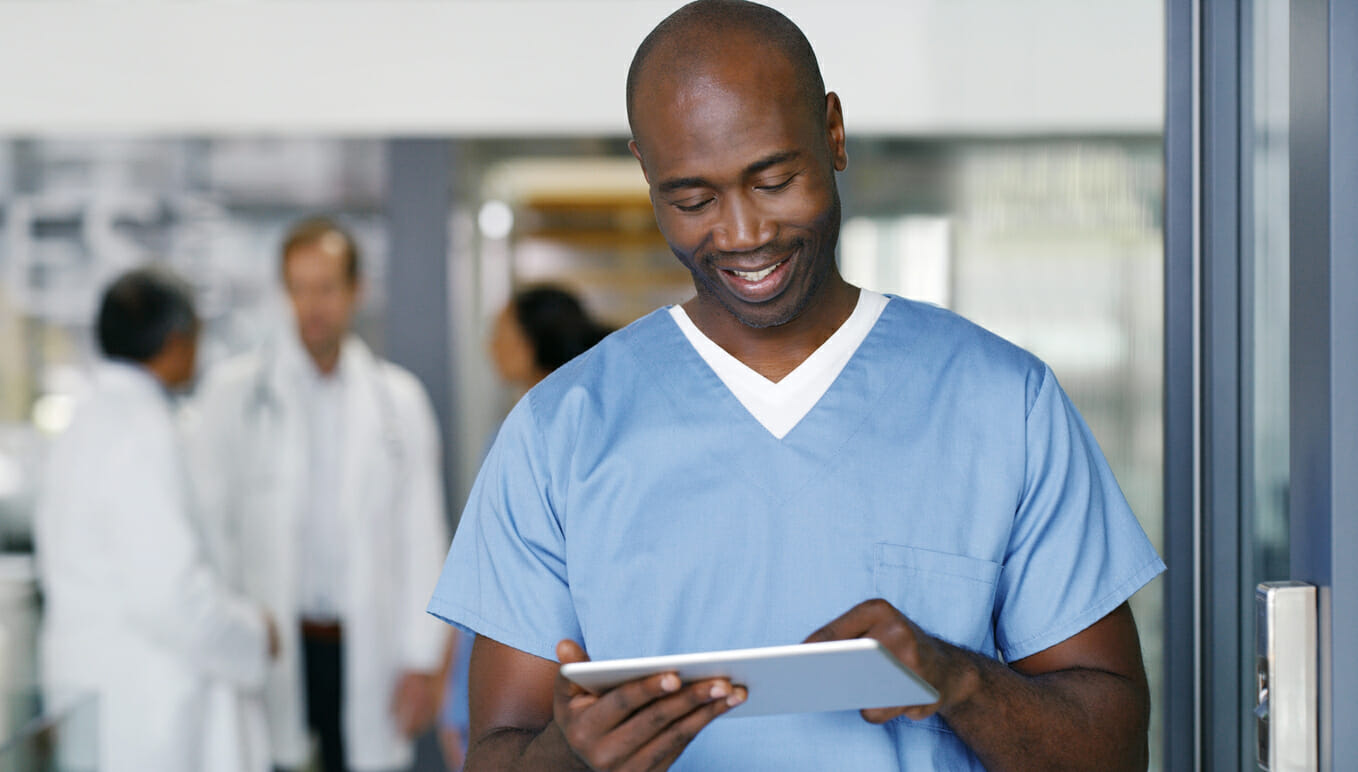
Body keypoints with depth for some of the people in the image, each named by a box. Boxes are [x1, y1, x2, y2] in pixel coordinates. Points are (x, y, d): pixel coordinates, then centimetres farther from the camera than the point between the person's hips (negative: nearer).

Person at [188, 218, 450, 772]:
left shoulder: (399, 399, 9)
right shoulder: (234, 390, 4)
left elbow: (421, 538, 8)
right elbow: (207, 524, 2)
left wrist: (421, 661, 3)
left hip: (365, 652, 2)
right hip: (267, 654, -2)